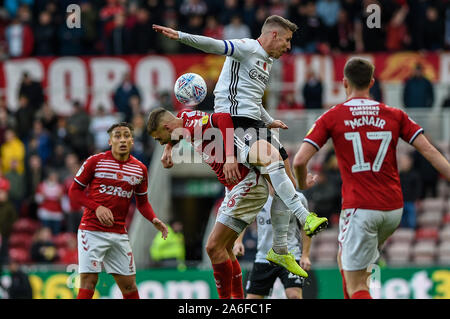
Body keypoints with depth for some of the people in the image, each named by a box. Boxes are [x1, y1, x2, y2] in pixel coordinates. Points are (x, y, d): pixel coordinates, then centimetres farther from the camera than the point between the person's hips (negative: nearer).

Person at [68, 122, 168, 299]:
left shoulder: (140, 169, 8)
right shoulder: (95, 161, -3)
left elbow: (142, 202, 20)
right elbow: (74, 191, 1)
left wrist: (154, 220, 0)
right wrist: (97, 207, -15)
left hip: (119, 234, 4)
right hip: (92, 230, -4)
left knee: (129, 285, 5)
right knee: (89, 281, -12)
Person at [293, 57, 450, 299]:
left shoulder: (332, 118, 0)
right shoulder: (395, 116, 7)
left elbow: (299, 161, -6)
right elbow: (430, 152, 1)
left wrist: (302, 185, 15)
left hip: (359, 208, -5)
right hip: (394, 209, 5)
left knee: (356, 287, -3)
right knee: (345, 258, 29)